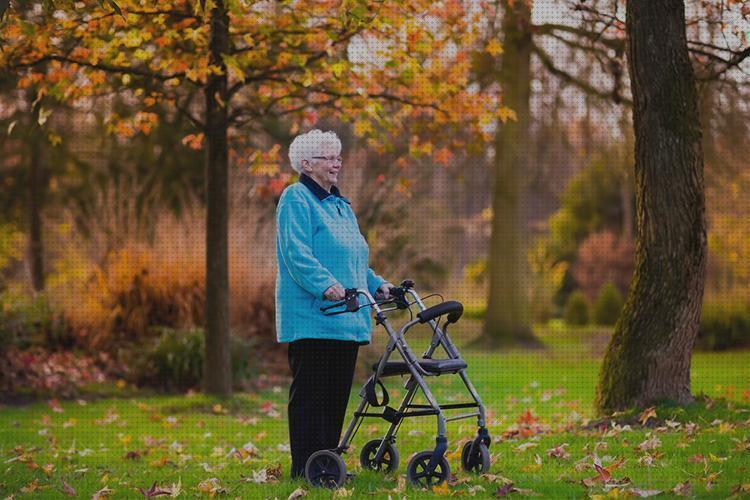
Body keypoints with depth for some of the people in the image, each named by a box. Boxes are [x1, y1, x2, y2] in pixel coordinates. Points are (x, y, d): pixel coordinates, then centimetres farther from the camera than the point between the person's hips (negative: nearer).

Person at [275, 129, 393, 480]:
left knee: (337, 394, 10)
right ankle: (305, 468, -6)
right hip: (312, 317, -9)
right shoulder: (296, 199, -6)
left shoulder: (340, 204, 22)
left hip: (345, 319, 9)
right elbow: (296, 252, -18)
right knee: (311, 393, -8)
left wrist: (376, 285, 14)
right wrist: (325, 285, -30)